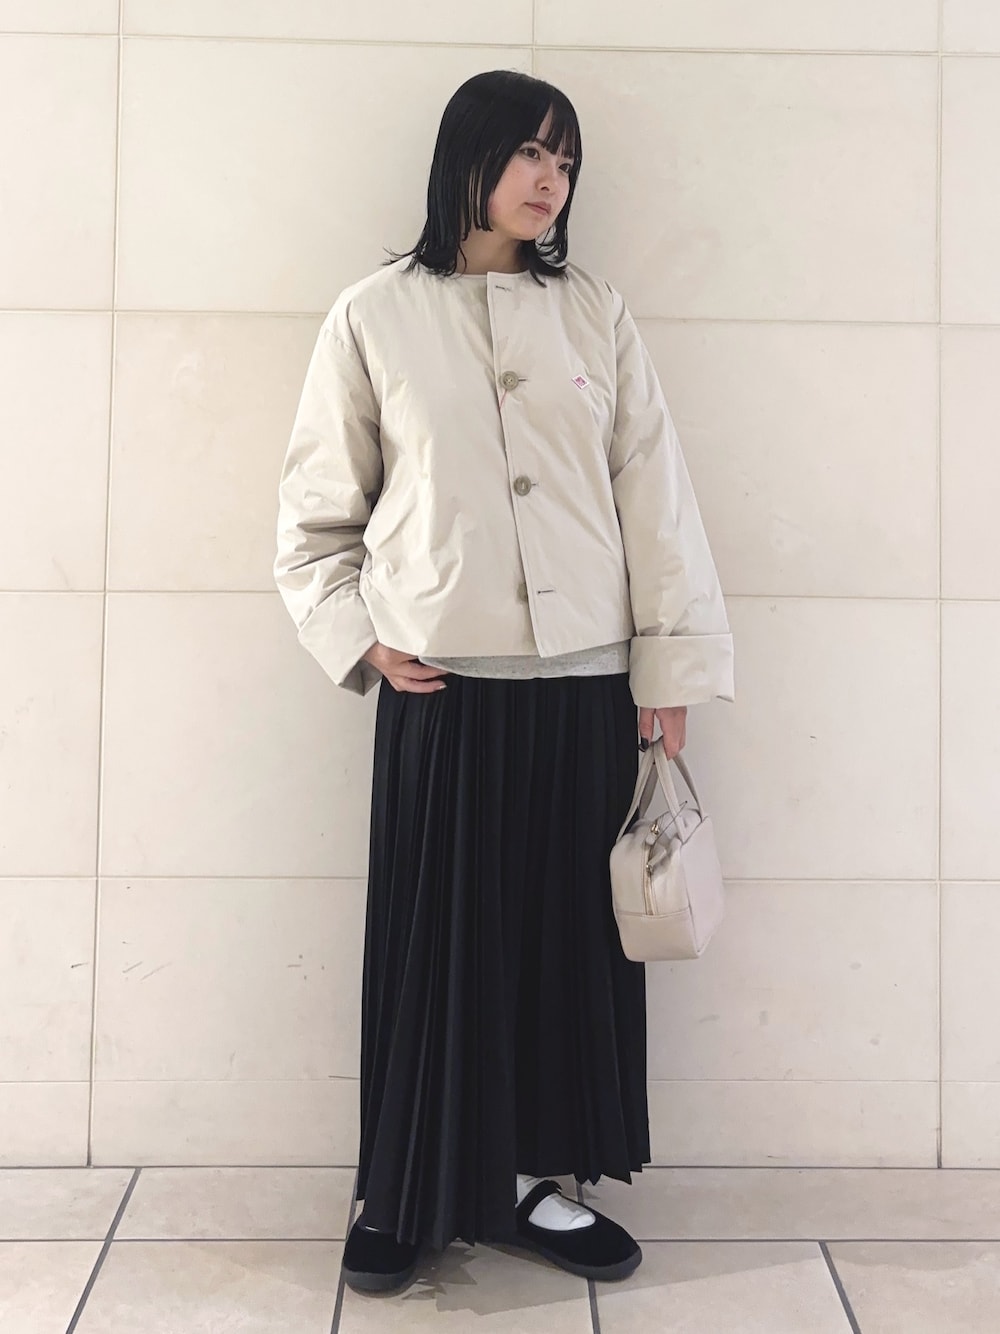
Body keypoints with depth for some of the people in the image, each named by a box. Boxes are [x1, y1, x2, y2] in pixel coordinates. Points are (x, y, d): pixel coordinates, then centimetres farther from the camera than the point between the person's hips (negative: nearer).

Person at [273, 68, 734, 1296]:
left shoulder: (594, 314, 9)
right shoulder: (374, 317, 4)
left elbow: (653, 495, 3)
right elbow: (315, 511, 8)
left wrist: (670, 669, -3)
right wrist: (360, 640, -4)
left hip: (585, 685, 2)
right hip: (442, 687, -2)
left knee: (570, 929, 8)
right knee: (432, 937, 4)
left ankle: (535, 1179, 25)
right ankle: (408, 1195, 21)